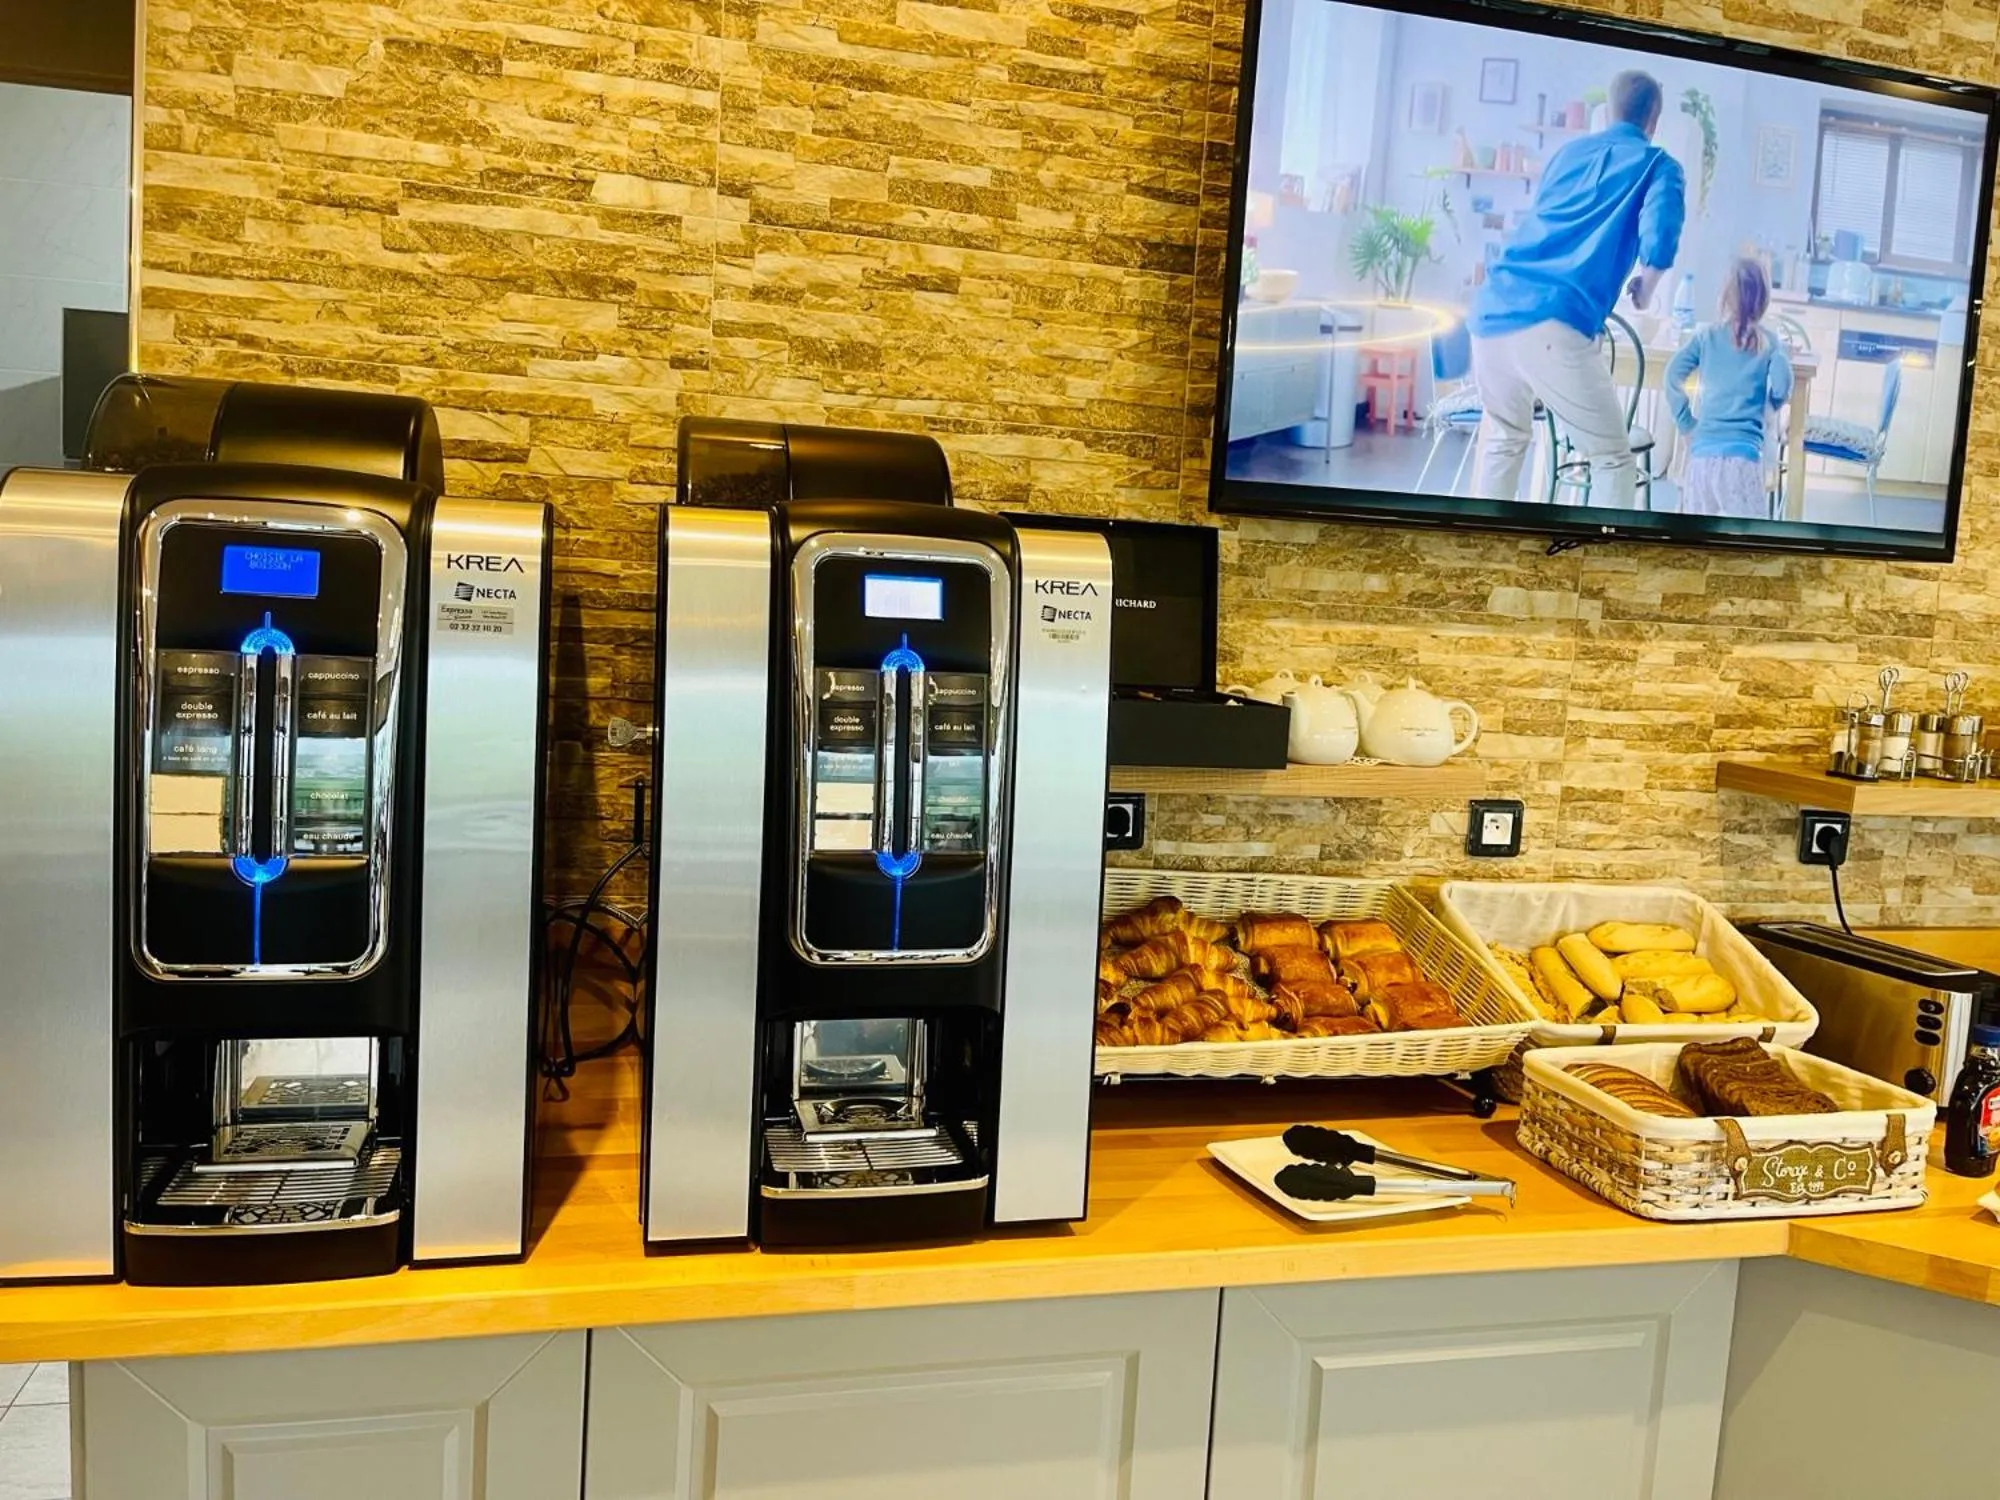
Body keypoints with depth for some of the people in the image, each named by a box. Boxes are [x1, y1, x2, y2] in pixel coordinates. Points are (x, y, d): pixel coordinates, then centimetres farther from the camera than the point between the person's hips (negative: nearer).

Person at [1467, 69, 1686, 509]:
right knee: (1612, 457, 6)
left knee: (1502, 440, 25)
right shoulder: (1659, 166, 12)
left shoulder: (1568, 152, 28)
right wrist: (1644, 290, 14)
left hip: (1491, 311, 6)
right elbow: (1658, 244, -6)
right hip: (1553, 324, -6)